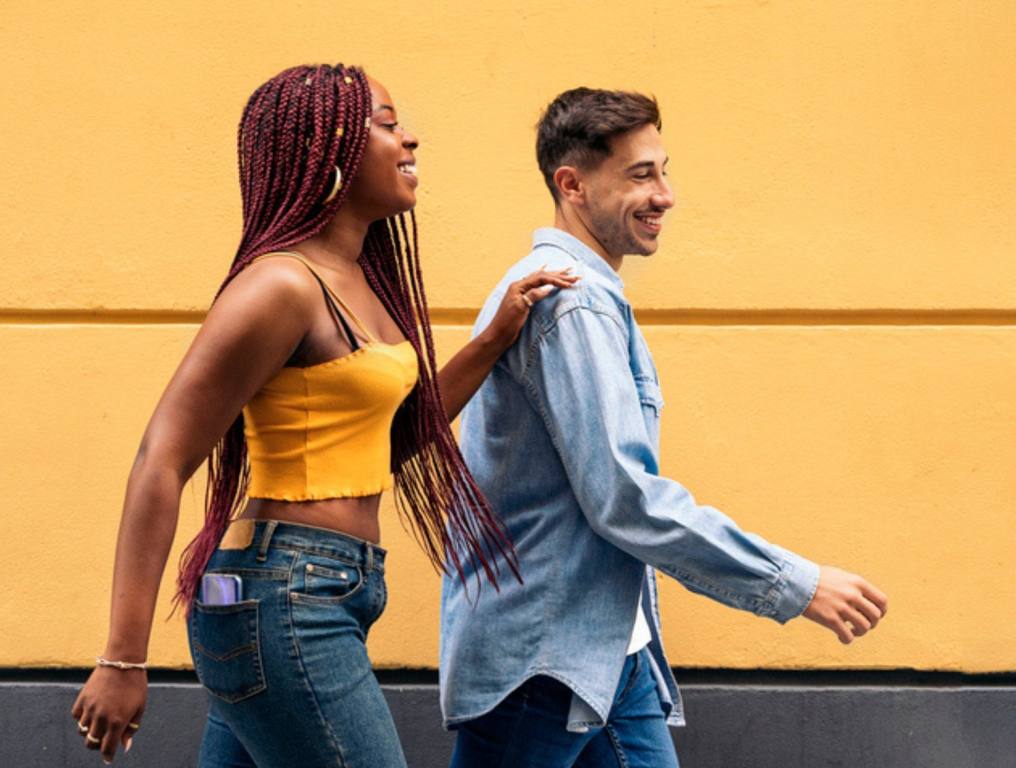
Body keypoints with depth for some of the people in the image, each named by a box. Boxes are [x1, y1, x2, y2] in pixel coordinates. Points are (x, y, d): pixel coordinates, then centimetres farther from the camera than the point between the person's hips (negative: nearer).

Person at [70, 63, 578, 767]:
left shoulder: (362, 276, 13)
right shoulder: (284, 285, -14)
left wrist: (497, 337, 17)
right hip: (283, 600, -9)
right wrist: (124, 661, -21)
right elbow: (162, 465, -17)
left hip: (326, 595, 9)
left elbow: (388, 437, 23)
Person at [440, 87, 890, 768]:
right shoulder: (573, 302, -16)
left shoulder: (587, 296, 17)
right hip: (542, 656, -10)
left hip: (612, 650, 10)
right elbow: (623, 496, -23)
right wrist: (795, 585, -19)